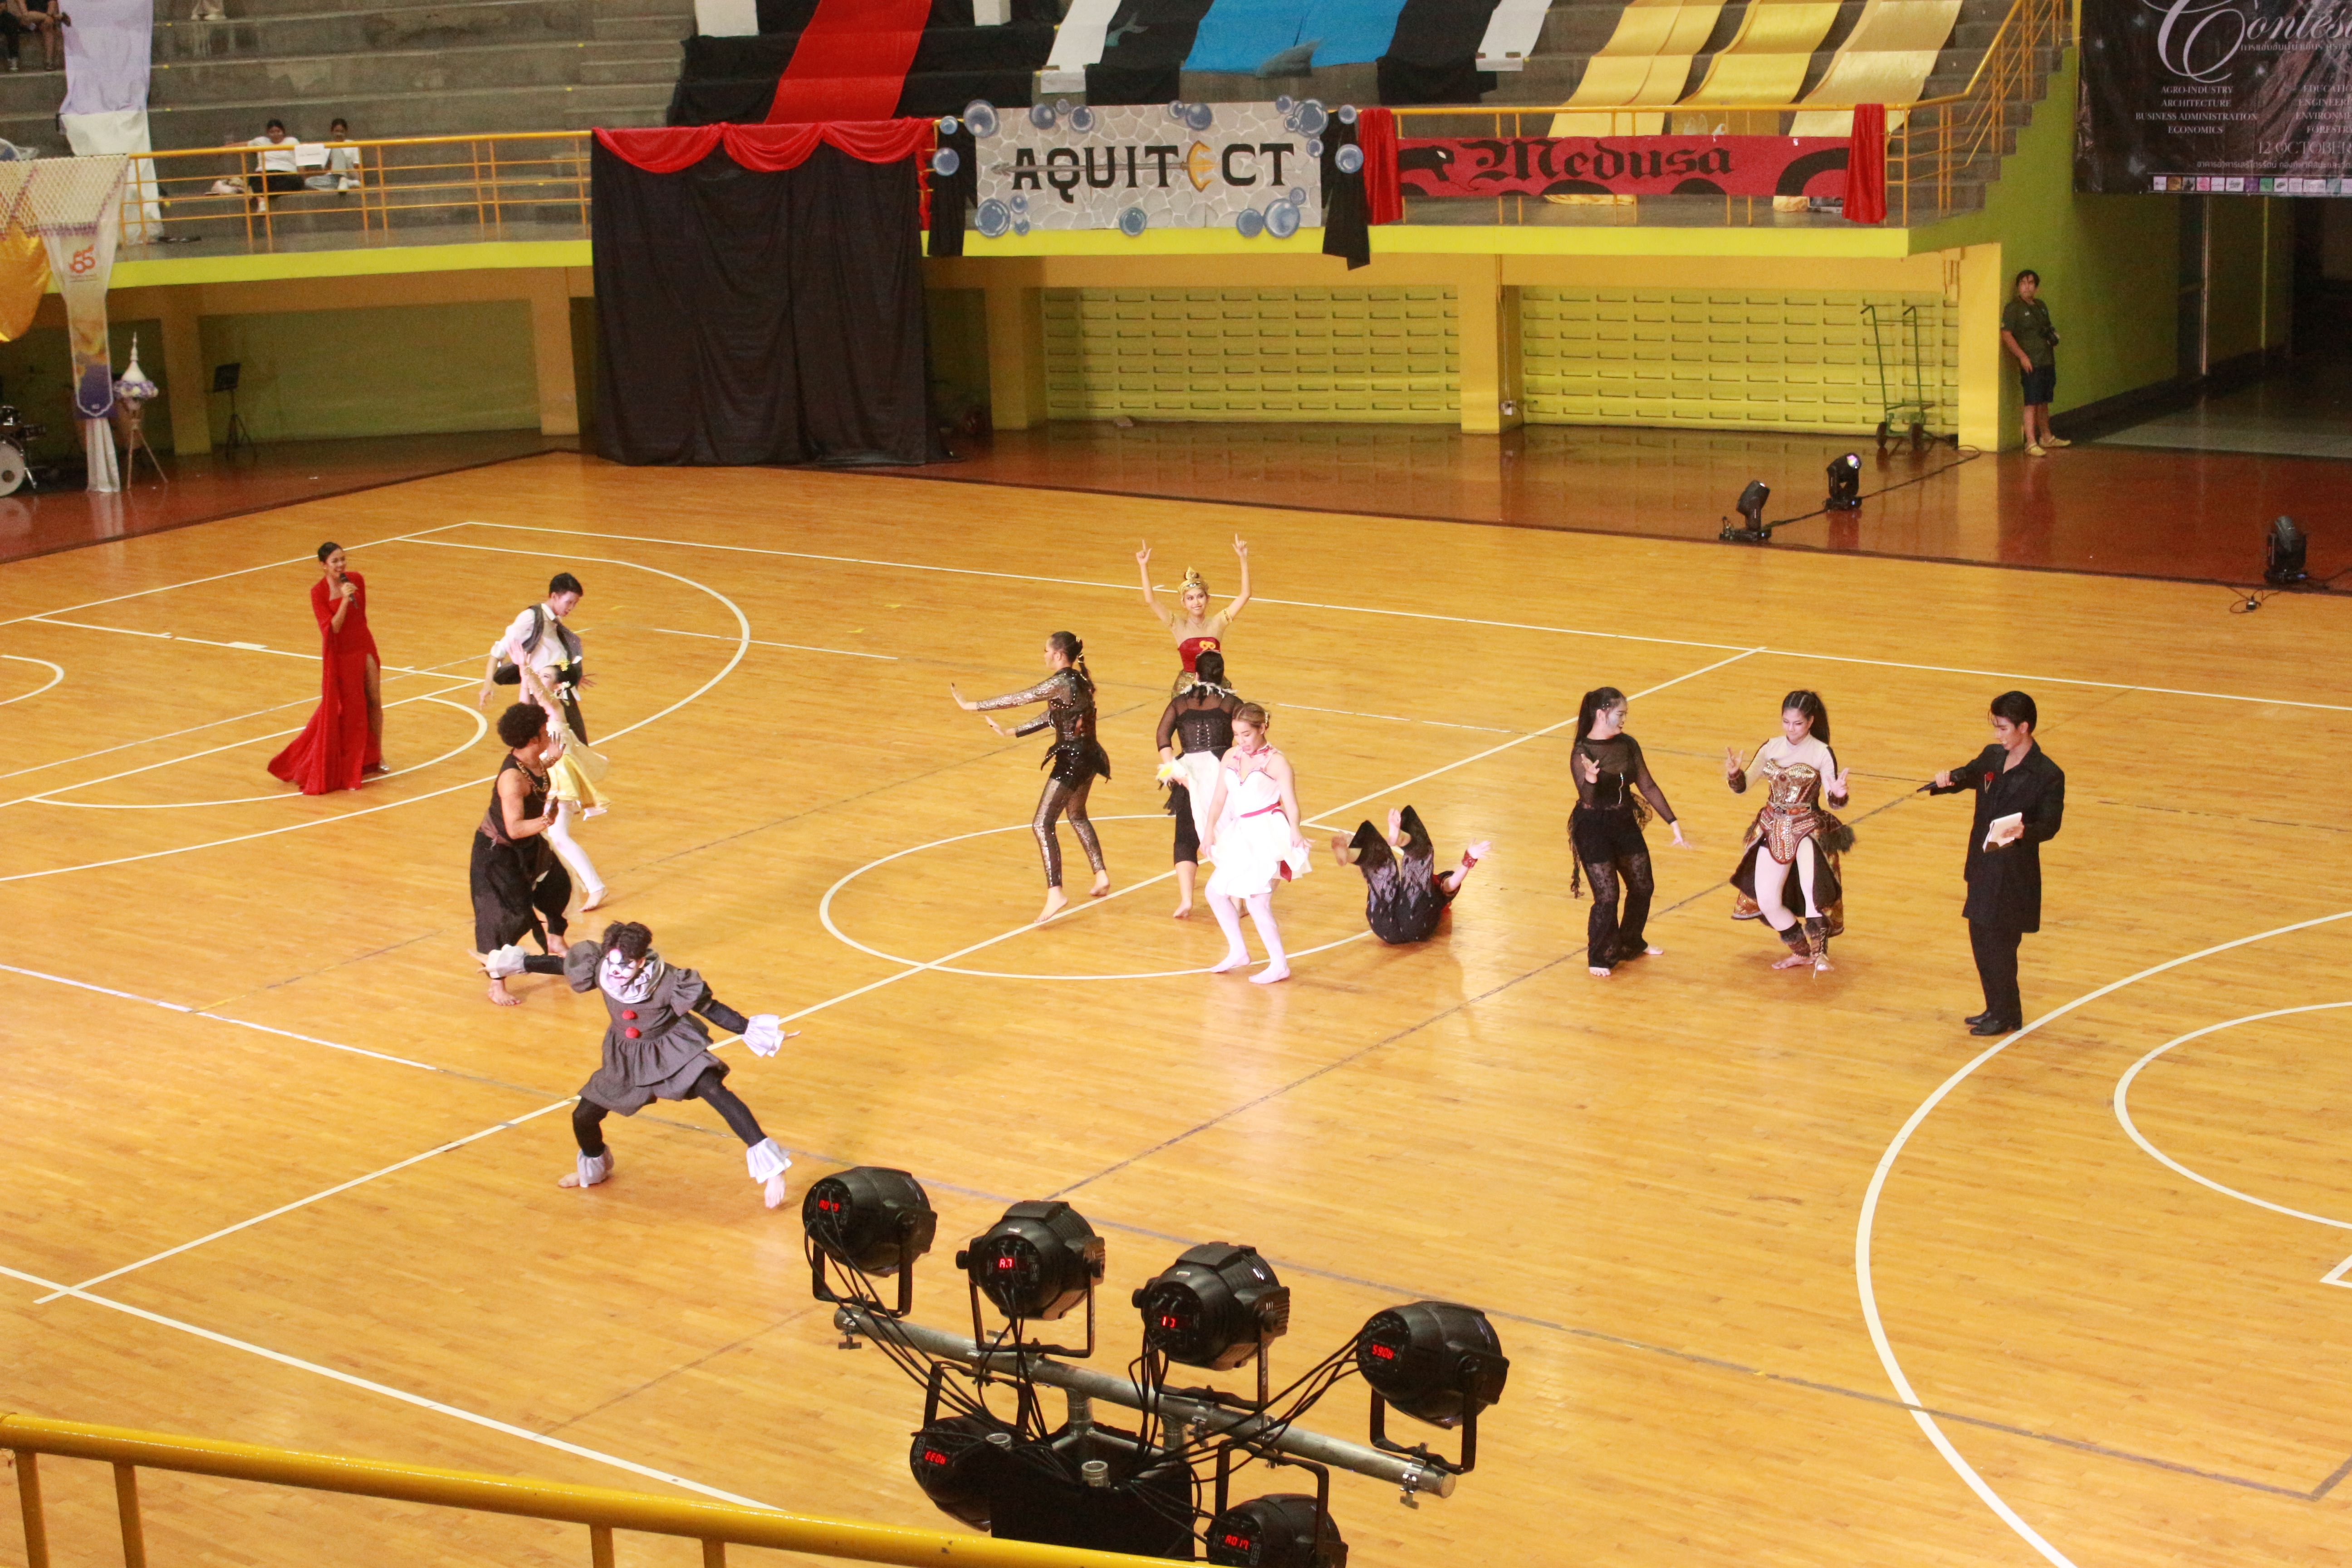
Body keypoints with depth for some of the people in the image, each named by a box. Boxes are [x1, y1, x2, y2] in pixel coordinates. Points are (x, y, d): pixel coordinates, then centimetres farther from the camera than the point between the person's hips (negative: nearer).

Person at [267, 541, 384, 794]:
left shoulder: (356, 580, -3)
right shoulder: (318, 592, -15)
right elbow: (331, 629, -22)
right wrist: (344, 600, -30)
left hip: (363, 647, 5)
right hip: (338, 656, -4)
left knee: (374, 701, 9)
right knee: (337, 709, 2)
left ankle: (376, 756, 23)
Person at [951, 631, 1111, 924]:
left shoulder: (1061, 683, -18)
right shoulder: (1079, 680, 10)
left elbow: (1019, 699, -17)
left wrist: (972, 706, -12)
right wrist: (1012, 732, 19)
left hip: (1071, 760, -10)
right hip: (1087, 756, 10)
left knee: (1042, 824, -10)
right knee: (1077, 815, 30)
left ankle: (1055, 893, -18)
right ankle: (1101, 877, 36)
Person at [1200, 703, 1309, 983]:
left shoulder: (1276, 761, -9)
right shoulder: (1231, 757, 7)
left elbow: (1290, 802, -15)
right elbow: (1219, 797, 10)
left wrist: (1294, 832, -32)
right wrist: (1209, 831, -2)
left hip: (1269, 834, -8)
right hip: (1241, 836, 8)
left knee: (1257, 901, -11)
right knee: (1216, 891, 12)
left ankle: (1279, 966, 1)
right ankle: (1237, 952, 27)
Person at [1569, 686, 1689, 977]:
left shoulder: (1628, 745, -2)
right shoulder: (1583, 752, -18)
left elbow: (1647, 786, 3)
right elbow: (1587, 797, -27)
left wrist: (1673, 823, 0)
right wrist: (1590, 778, -50)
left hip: (1625, 823, 6)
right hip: (1594, 830, -6)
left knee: (1643, 887, 14)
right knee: (1607, 896, -6)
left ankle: (1631, 944, 39)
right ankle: (1599, 958, 16)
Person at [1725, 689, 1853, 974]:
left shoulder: (1822, 753, -10)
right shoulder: (1771, 748, 2)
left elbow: (1833, 799, -15)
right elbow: (1742, 786, 2)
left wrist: (1838, 794, -38)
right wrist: (1734, 772, -20)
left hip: (1809, 830, -5)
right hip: (1773, 830, 5)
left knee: (1813, 888, -30)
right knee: (1767, 903, 3)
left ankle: (1819, 951, -13)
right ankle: (1801, 951, 25)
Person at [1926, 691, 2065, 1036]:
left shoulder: (2048, 775, -15)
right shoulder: (1992, 758, 5)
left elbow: (2049, 826, -19)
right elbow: (1967, 777, 22)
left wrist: (2023, 831, -39)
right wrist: (1948, 778, -1)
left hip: (2015, 874, -7)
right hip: (1983, 866, 7)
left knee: (1999, 945, 0)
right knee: (1981, 939, 15)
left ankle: (2005, 1016, 17)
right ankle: (1997, 1009, 30)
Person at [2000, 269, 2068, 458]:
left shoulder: (2041, 306, 17)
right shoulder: (2013, 308, -7)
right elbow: (2007, 335, -13)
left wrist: (2053, 337, 8)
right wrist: (2022, 356, -20)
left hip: (2048, 362, 8)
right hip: (2031, 364, -7)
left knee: (2044, 401, 17)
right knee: (2032, 403, -10)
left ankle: (2046, 437, 29)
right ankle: (2031, 443, -11)